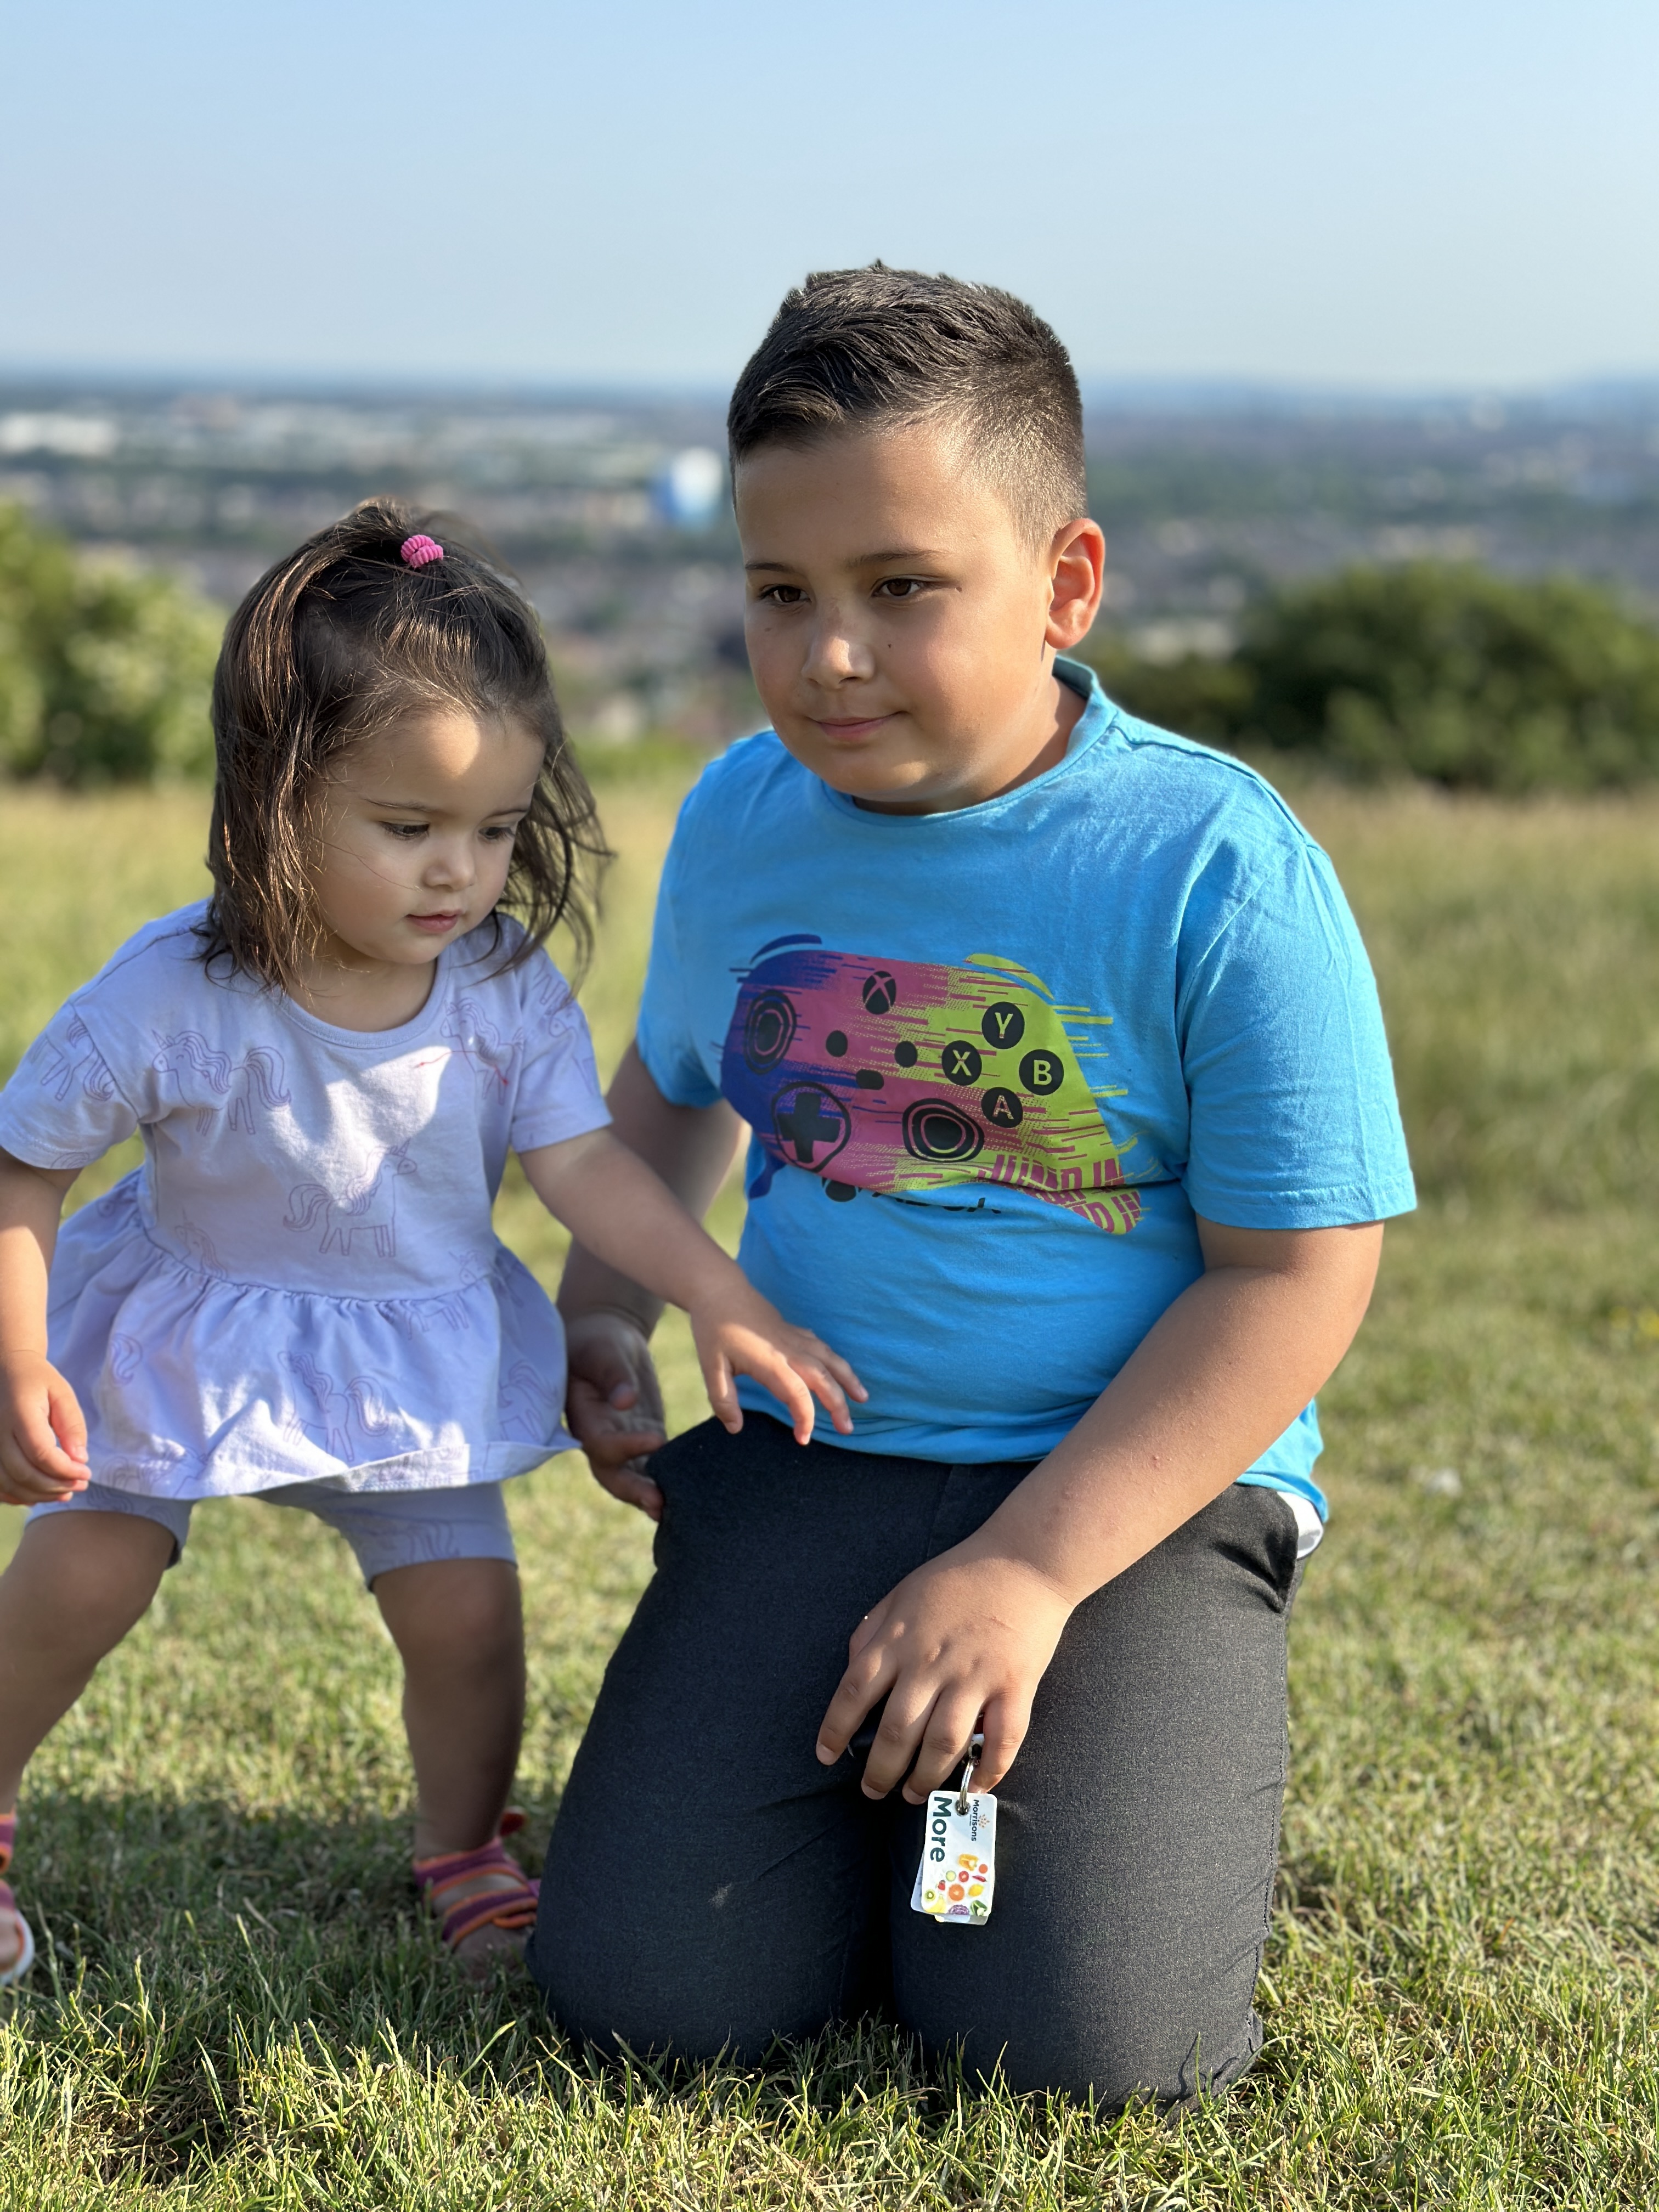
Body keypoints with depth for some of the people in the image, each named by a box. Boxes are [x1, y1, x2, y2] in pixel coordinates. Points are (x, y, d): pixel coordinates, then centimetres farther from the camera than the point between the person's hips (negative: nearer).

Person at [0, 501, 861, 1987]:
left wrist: (721, 1301, -31)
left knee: (466, 1609, 0)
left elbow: (583, 1163, -18)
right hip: (185, 1341, -2)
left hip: (414, 1358, 2)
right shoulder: (177, 998, -27)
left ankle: (463, 1847, 28)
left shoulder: (508, 989, -19)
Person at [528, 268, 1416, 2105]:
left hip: (1142, 1480, -3)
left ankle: (1097, 1761, 13)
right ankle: (860, 1775, 18)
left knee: (1076, 2037, -19)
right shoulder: (741, 819, 4)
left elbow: (1296, 1277, -12)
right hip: (803, 1459, 4)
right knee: (638, 1987, -11)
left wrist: (1029, 1568, -18)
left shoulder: (1220, 868, -13)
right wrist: (602, 1306, 7)